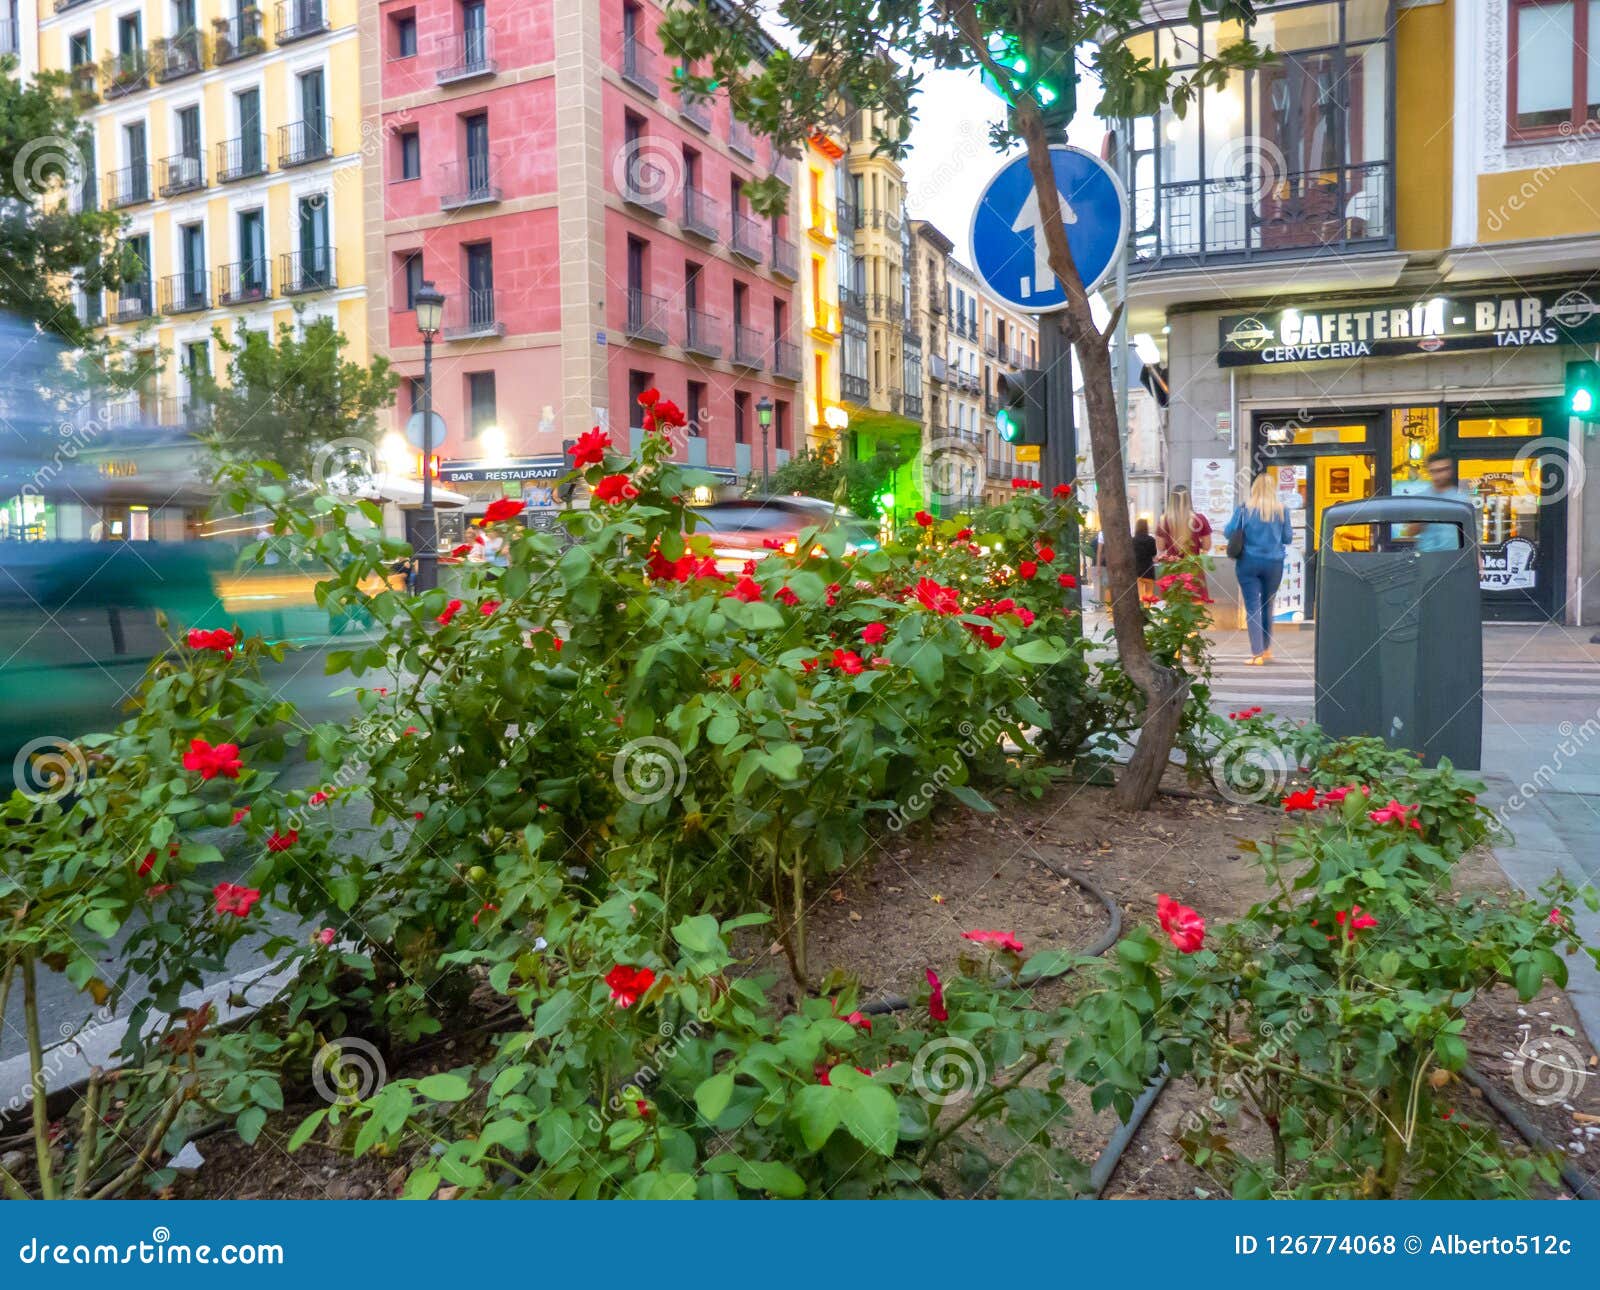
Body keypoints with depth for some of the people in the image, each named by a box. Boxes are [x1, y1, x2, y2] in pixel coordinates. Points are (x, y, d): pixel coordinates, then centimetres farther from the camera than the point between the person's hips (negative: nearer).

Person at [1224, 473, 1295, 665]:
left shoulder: (1244, 509, -6)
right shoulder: (1282, 510, -2)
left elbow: (1229, 532, -5)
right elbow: (1288, 538, 3)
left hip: (1248, 563, -2)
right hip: (1273, 564, 2)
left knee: (1252, 607, -1)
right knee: (1268, 605, 19)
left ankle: (1257, 653, -7)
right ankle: (1266, 648, 33)